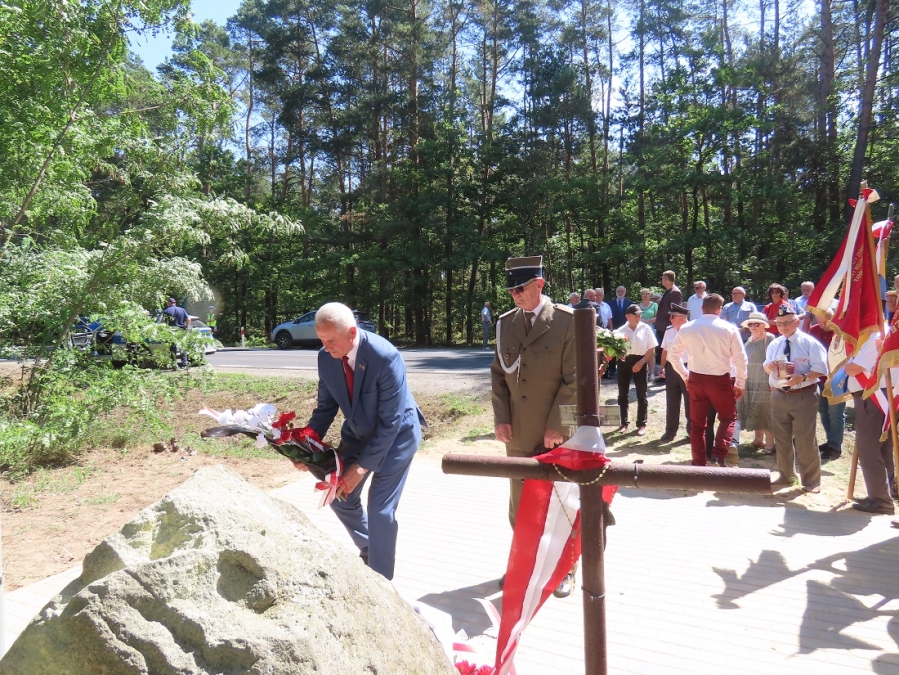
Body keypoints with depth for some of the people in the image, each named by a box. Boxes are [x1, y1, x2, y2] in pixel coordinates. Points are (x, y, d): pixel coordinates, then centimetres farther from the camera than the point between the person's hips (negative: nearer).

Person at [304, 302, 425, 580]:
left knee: (380, 509, -9)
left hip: (395, 433, -6)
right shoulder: (326, 358, -14)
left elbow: (390, 421, -28)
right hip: (357, 432, 6)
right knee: (340, 497, 13)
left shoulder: (385, 357, -32)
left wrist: (364, 465, -30)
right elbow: (326, 407, -1)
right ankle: (369, 551, 40)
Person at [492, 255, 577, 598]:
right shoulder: (505, 322, 5)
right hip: (518, 432, 4)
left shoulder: (567, 320, -9)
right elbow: (498, 374, 8)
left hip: (558, 433, -4)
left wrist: (556, 426, -15)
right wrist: (500, 418, -2)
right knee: (520, 505, 14)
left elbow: (575, 379, -11)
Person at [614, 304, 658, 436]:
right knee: (622, 394, 7)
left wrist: (641, 362, -9)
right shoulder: (620, 330, -1)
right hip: (624, 361, 1)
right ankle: (624, 422, 19)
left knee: (641, 395, 5)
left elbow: (652, 348, 0)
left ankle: (642, 424, 15)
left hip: (640, 362, -1)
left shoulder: (645, 328, -2)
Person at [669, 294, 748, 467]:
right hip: (721, 380, -2)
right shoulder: (729, 328, -7)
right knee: (728, 418, 17)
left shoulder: (687, 328, 0)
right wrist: (740, 383, 5)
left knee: (697, 424, 14)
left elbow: (673, 354, 8)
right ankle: (719, 454, -3)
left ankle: (699, 463, 18)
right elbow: (740, 358, -5)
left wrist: (684, 375, 18)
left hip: (696, 379, 2)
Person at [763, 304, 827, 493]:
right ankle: (786, 476, 27)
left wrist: (802, 377, -28)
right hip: (779, 396, 6)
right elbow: (767, 367, 15)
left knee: (805, 440, -2)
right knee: (781, 439, 12)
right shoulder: (774, 345, 11)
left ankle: (810, 481, 11)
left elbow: (820, 368, -11)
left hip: (803, 396, -5)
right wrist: (769, 365, -9)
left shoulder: (810, 343, -6)